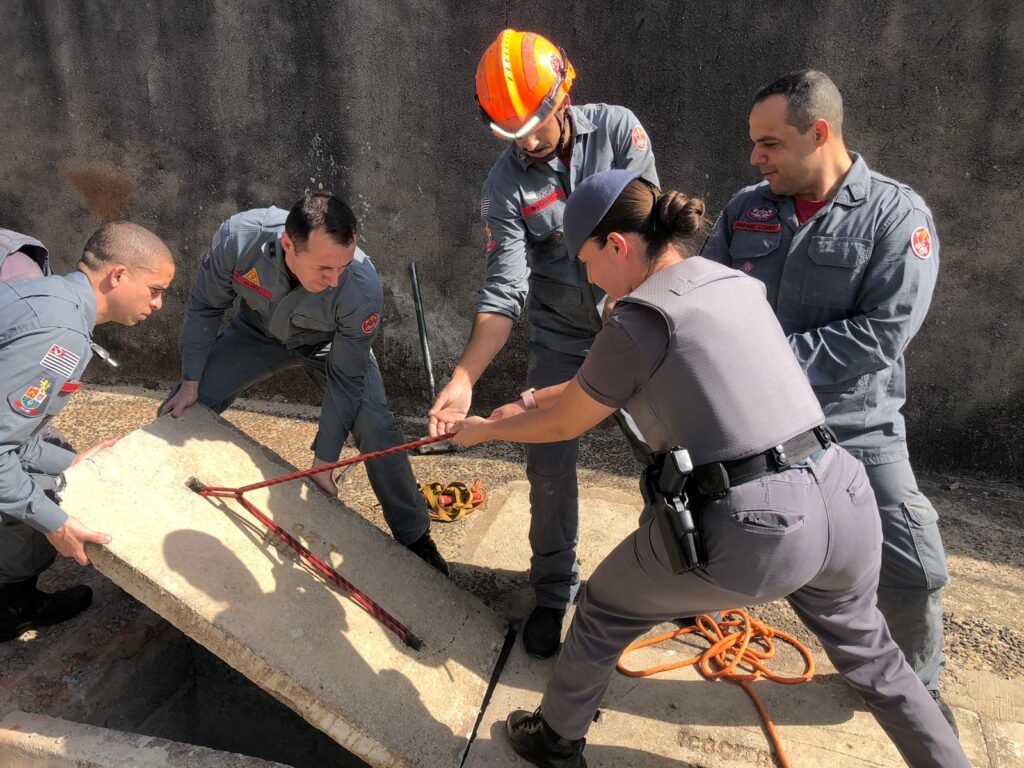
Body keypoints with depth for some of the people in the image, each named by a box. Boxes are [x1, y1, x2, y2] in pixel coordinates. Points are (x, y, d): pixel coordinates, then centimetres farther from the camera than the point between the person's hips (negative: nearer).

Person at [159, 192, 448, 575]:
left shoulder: (363, 289, -40)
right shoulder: (238, 238, -36)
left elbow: (345, 380, -27)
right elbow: (204, 307, -15)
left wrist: (322, 464, -21)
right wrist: (190, 383, -12)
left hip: (329, 344, -2)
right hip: (257, 332, 3)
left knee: (376, 431, -20)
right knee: (179, 412, -3)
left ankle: (414, 538, 4)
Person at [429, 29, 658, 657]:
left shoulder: (618, 129, -11)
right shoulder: (506, 185, -12)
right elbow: (504, 292, -19)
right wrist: (463, 380, -30)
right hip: (562, 337, 0)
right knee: (550, 465, -1)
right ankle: (555, 593, 20)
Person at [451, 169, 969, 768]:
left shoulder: (639, 321, -9)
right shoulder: (735, 283, 15)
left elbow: (563, 426, 5)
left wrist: (486, 429, 23)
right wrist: (543, 395, 35)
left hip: (751, 527, -6)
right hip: (840, 500, 7)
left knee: (605, 610, 20)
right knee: (868, 652, 33)